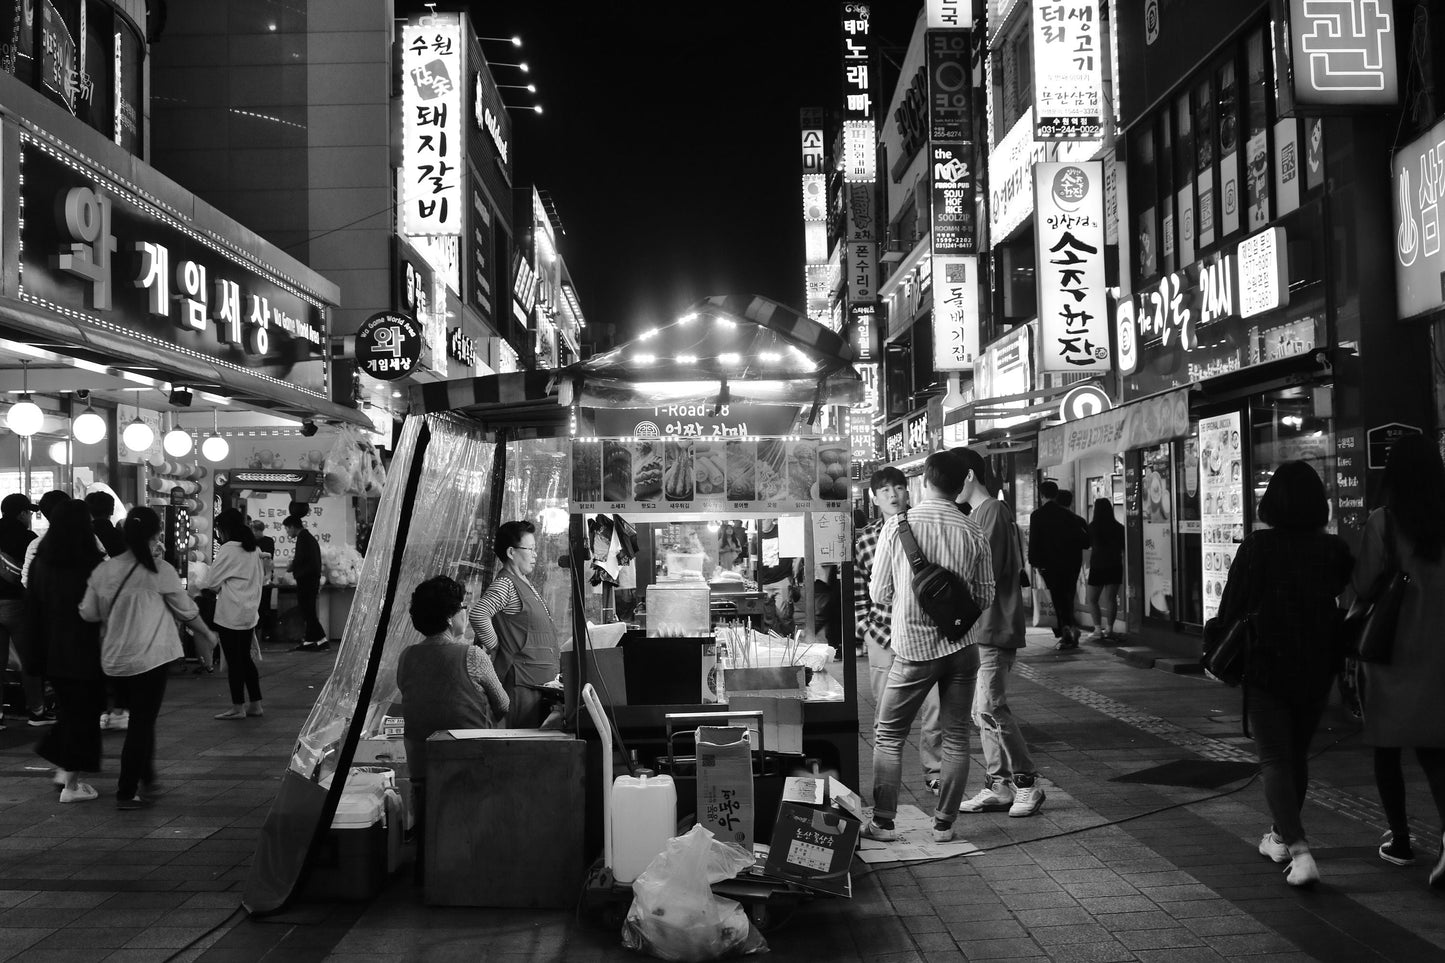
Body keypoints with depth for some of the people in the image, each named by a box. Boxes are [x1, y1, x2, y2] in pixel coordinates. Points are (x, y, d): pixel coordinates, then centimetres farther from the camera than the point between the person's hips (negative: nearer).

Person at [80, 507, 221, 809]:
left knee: (141, 718, 21)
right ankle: (127, 792, 7)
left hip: (115, 659, 5)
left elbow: (88, 612, 3)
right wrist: (208, 634, 15)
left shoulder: (104, 570, 1)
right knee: (143, 722, 4)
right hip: (150, 657, -5)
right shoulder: (159, 570, -10)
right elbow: (186, 610, -1)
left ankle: (146, 778, 31)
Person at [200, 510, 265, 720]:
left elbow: (210, 581, -11)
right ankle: (255, 704, 17)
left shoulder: (228, 549, -15)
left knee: (234, 660, 1)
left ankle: (238, 707, 7)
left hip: (230, 614, -8)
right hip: (250, 611, 8)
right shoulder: (254, 550, 9)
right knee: (245, 657, 15)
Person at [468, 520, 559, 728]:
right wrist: (494, 647, -19)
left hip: (540, 680, 10)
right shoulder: (505, 584, -14)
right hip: (522, 681, -10)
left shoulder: (525, 582, 17)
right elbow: (477, 614, -29)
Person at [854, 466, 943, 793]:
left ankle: (934, 771, 19)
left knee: (935, 710, 1)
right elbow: (858, 595, 8)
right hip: (884, 639, 0)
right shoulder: (864, 541, 3)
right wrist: (870, 632, -2)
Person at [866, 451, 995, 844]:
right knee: (956, 737, 11)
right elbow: (985, 598, 4)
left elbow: (879, 592, -1)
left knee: (888, 735, 10)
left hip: (914, 647, -2)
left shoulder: (897, 524, -7)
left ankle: (883, 823, 10)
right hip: (962, 645, 2)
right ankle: (944, 824, 15)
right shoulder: (973, 532, -3)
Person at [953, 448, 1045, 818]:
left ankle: (1027, 783, 0)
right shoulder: (976, 514, 18)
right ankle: (998, 786, 14)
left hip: (994, 625, -10)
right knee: (983, 710, 9)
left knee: (989, 707, -10)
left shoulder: (993, 511, -12)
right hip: (978, 627, 10)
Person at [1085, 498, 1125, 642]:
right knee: (1111, 598, 9)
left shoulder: (1093, 527, -9)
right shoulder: (1119, 528, 0)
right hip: (1115, 566, 3)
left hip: (1098, 567, -3)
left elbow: (1086, 545, 2)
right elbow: (1124, 550, 4)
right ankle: (1109, 628, 12)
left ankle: (1098, 629, -5)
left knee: (1092, 599, 6)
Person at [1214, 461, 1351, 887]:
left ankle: (1299, 849, -16)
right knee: (1297, 755, 20)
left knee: (1275, 760, 0)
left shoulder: (1256, 547, -11)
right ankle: (1282, 836, 35)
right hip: (1317, 668, 4)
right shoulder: (1335, 550, -3)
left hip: (1266, 666, -4)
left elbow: (1232, 608, -6)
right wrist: (1338, 656, 12)